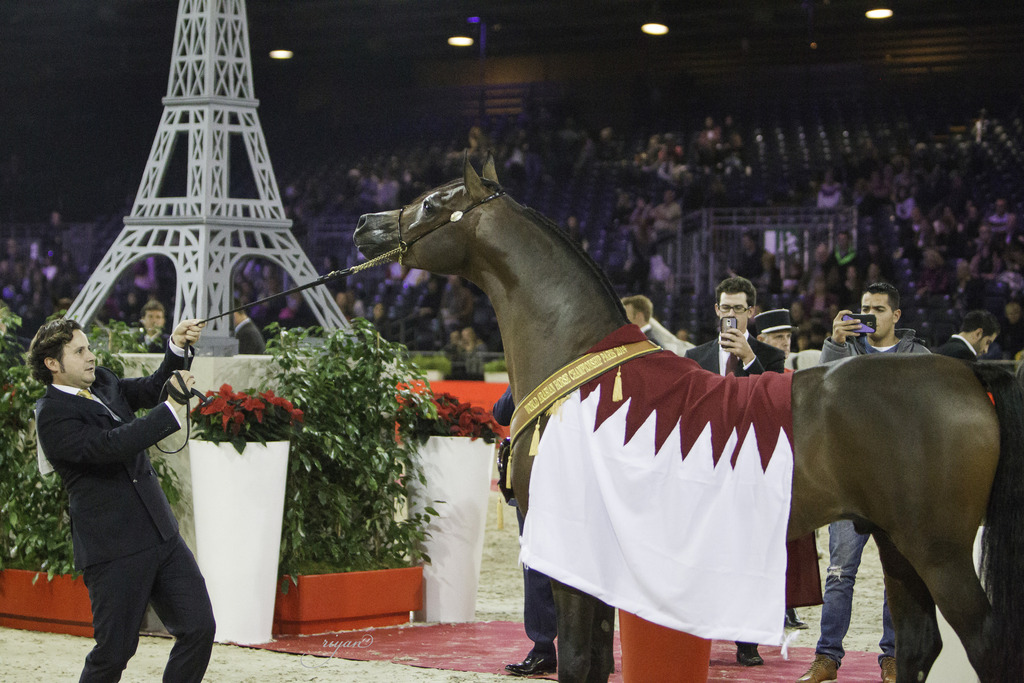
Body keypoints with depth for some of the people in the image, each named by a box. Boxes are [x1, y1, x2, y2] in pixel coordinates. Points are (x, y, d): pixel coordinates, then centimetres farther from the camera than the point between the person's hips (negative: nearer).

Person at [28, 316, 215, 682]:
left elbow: (151, 389, 18)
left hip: (161, 535, 8)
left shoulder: (103, 383, 12)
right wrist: (172, 408, -24)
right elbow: (111, 446, -25)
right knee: (114, 652, -3)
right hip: (113, 551, -8)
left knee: (199, 626, 2)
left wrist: (177, 348, -1)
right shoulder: (53, 415, -13)